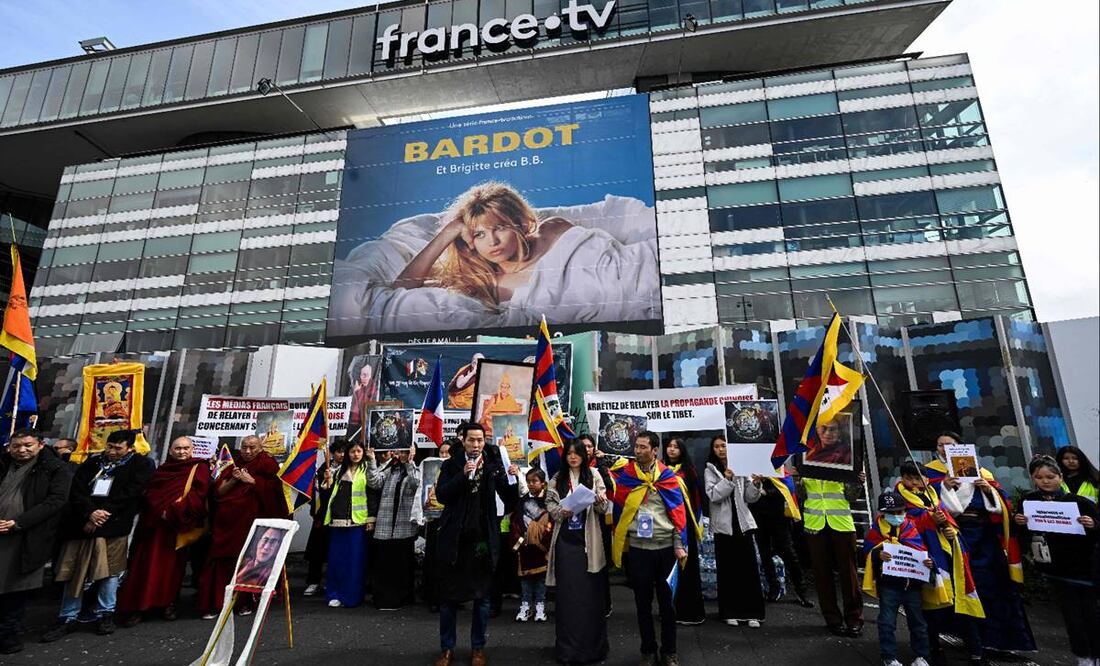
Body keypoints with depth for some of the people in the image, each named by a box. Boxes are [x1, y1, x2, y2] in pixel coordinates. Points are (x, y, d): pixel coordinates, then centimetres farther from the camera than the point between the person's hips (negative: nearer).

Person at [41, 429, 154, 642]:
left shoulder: (141, 465, -1)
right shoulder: (93, 462, 11)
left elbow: (129, 495, -8)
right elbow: (77, 490, 3)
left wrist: (101, 515, -12)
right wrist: (89, 513, -13)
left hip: (113, 526, -3)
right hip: (82, 524, 4)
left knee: (109, 571, 4)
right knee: (74, 572, 9)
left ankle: (105, 614, 20)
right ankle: (68, 618, 23)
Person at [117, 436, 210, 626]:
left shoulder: (199, 468, -1)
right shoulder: (162, 470, 16)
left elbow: (198, 495, -11)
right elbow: (149, 492, 11)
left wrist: (172, 512, -15)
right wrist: (160, 510, -7)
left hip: (178, 526, -4)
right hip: (154, 523, 4)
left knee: (171, 565, 3)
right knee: (147, 565, 3)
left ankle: (168, 603, 14)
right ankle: (138, 606, 11)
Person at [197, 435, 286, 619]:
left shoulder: (268, 466, 5)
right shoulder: (233, 466, 13)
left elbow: (273, 490, -6)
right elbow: (218, 492, 7)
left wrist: (252, 481, -11)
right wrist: (233, 480, -8)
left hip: (253, 522, -2)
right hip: (228, 521, 3)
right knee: (223, 561, -3)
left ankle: (245, 602, 11)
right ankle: (215, 604, 7)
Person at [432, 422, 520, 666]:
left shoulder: (494, 465, -1)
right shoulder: (451, 465, -1)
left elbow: (509, 499, -5)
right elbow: (441, 495, -13)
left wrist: (513, 478, -24)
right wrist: (463, 475, -25)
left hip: (483, 539, 0)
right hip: (454, 539, 0)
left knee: (482, 596, 12)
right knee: (448, 596, 12)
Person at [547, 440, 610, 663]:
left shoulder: (594, 476, 0)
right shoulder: (557, 478, 5)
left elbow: (603, 509, 0)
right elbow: (549, 503, 5)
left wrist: (601, 502, -22)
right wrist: (560, 511, -14)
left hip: (588, 541, -1)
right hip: (565, 540, 1)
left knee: (590, 592, 5)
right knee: (567, 592, 7)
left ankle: (591, 645, 21)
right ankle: (568, 647, 20)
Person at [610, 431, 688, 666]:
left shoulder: (668, 476, -2)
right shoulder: (625, 474, -2)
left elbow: (678, 512, -1)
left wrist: (679, 545, -4)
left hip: (666, 547, 0)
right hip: (638, 548, 0)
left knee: (667, 600, 12)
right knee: (643, 602, 12)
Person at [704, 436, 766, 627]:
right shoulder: (710, 471, 0)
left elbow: (750, 498, 6)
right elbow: (713, 495, -12)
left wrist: (756, 484, -12)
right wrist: (727, 480, -22)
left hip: (744, 523, 2)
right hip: (724, 525, -2)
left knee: (749, 568, 2)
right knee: (727, 570, 5)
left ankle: (752, 613, 13)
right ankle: (730, 612, 16)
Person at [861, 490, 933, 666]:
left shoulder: (912, 529, 2)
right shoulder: (876, 529, -4)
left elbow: (922, 551, 5)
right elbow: (868, 551, -5)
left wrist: (928, 562, -15)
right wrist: (878, 554, -25)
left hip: (912, 582, 2)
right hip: (888, 583, -2)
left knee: (917, 620, 14)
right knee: (887, 621, 2)